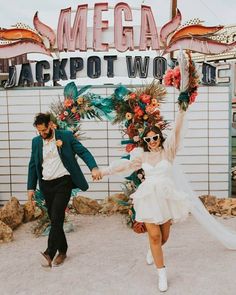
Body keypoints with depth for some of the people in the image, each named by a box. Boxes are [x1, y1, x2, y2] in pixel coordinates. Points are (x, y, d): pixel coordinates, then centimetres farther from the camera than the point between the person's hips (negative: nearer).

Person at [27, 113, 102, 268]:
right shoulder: (36, 141, 8)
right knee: (55, 219, 10)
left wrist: (94, 167, -25)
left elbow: (83, 151, -8)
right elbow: (33, 165, 13)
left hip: (63, 182, -4)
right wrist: (31, 187, 9)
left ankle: (49, 253, -8)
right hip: (46, 185, 5)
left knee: (56, 218, -12)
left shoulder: (66, 136, -4)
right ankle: (62, 250, 23)